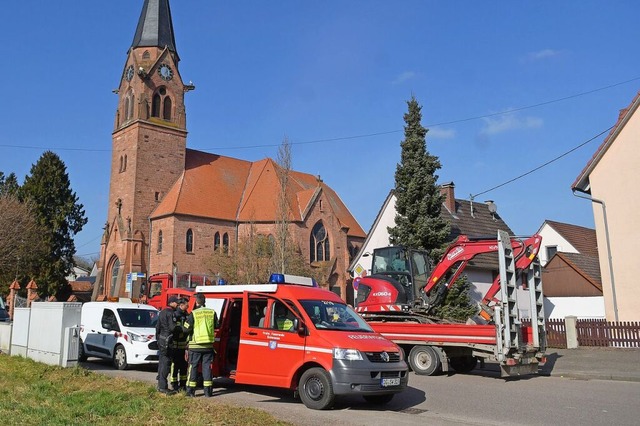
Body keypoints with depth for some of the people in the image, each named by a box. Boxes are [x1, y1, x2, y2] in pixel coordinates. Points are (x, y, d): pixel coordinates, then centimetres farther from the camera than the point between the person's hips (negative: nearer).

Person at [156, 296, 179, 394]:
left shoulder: (162, 312, 16)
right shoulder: (170, 313, -15)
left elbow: (157, 326, 21)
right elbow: (173, 327, -23)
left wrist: (158, 338, 27)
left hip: (161, 340, 10)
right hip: (167, 341, -10)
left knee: (162, 362, 16)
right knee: (166, 363, -8)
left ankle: (160, 384, 23)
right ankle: (163, 386, -7)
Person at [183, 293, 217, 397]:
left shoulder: (193, 314, -11)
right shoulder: (212, 312, -1)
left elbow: (186, 329, -9)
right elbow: (216, 326, 12)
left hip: (195, 346, -3)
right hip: (208, 345, 3)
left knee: (193, 367, 7)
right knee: (207, 367, 9)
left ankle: (191, 390, 9)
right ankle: (208, 390, 10)